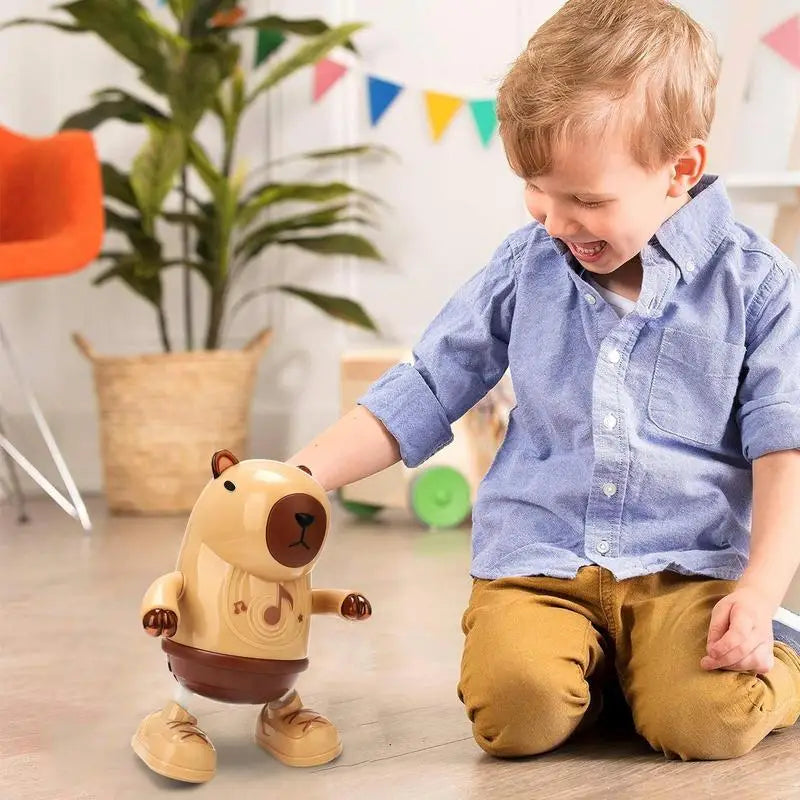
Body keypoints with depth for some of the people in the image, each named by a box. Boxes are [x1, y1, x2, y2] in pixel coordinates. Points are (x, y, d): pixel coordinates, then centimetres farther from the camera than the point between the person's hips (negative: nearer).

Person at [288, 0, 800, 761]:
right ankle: (591, 660, 10)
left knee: (703, 716, -25)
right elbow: (422, 392, 9)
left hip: (685, 563, -1)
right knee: (518, 704, -25)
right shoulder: (525, 265, 6)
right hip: (535, 558, 2)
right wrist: (292, 480, 0)